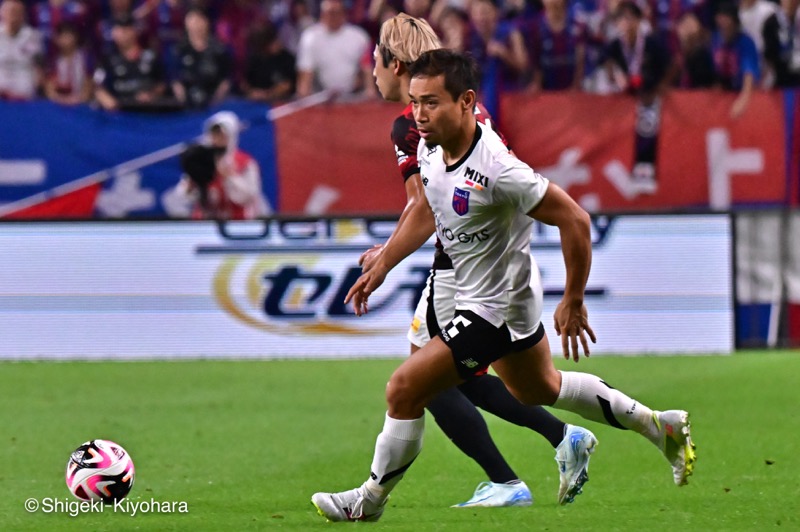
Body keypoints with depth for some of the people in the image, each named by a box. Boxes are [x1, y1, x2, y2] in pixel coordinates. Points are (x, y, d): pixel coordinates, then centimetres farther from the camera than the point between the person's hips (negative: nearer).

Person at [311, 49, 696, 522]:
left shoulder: (496, 170, -34)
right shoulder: (431, 149, -8)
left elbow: (574, 220, -28)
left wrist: (573, 303, -20)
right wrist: (383, 265, 13)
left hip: (495, 310, -10)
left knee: (405, 390, -9)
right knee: (538, 389, 30)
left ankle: (370, 500, 10)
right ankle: (659, 426, 43)